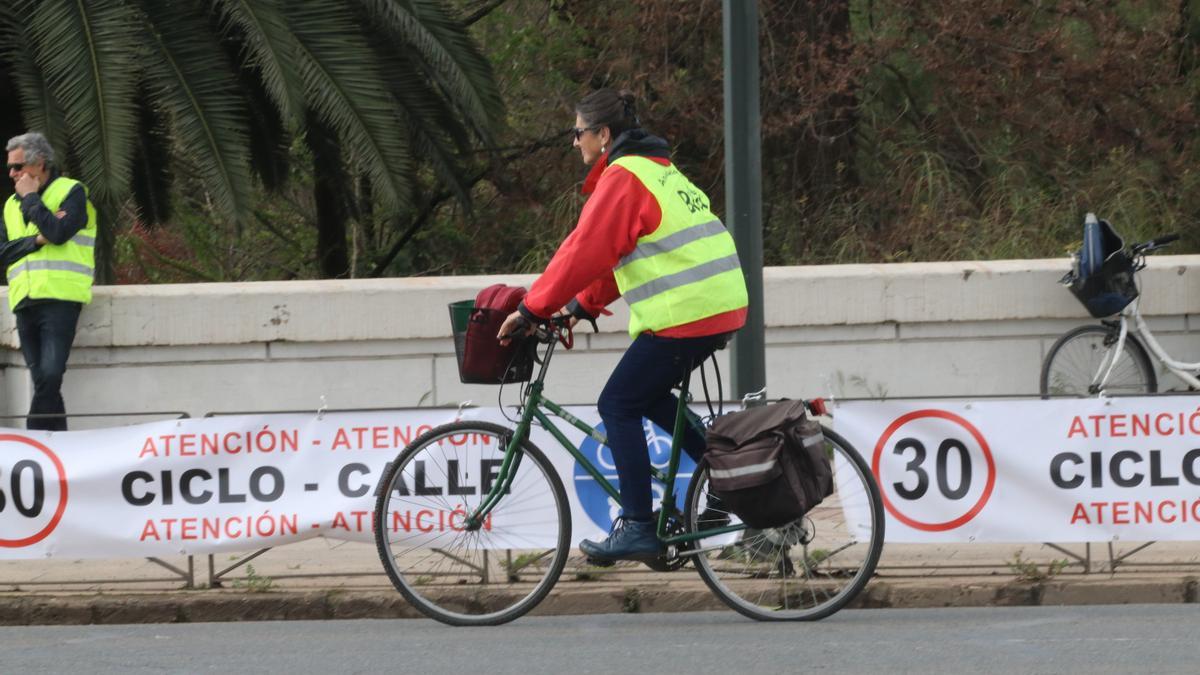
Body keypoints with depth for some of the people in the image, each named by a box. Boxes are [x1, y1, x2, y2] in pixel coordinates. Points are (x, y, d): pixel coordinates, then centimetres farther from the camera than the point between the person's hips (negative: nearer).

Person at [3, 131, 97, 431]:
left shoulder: (71, 191, 3)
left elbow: (59, 232, -14)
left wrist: (31, 199, -4)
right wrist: (37, 240, -6)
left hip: (59, 296, -6)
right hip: (25, 301, 6)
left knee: (50, 376, -17)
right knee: (42, 380, 2)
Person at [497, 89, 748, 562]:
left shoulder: (623, 178, -10)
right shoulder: (657, 171, 22)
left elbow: (584, 251, -15)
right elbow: (617, 253, 27)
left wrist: (533, 309, -11)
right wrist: (584, 305, 22)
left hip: (683, 313, -10)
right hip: (721, 307, 10)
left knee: (619, 406, -3)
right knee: (647, 396, 23)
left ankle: (637, 529, -6)